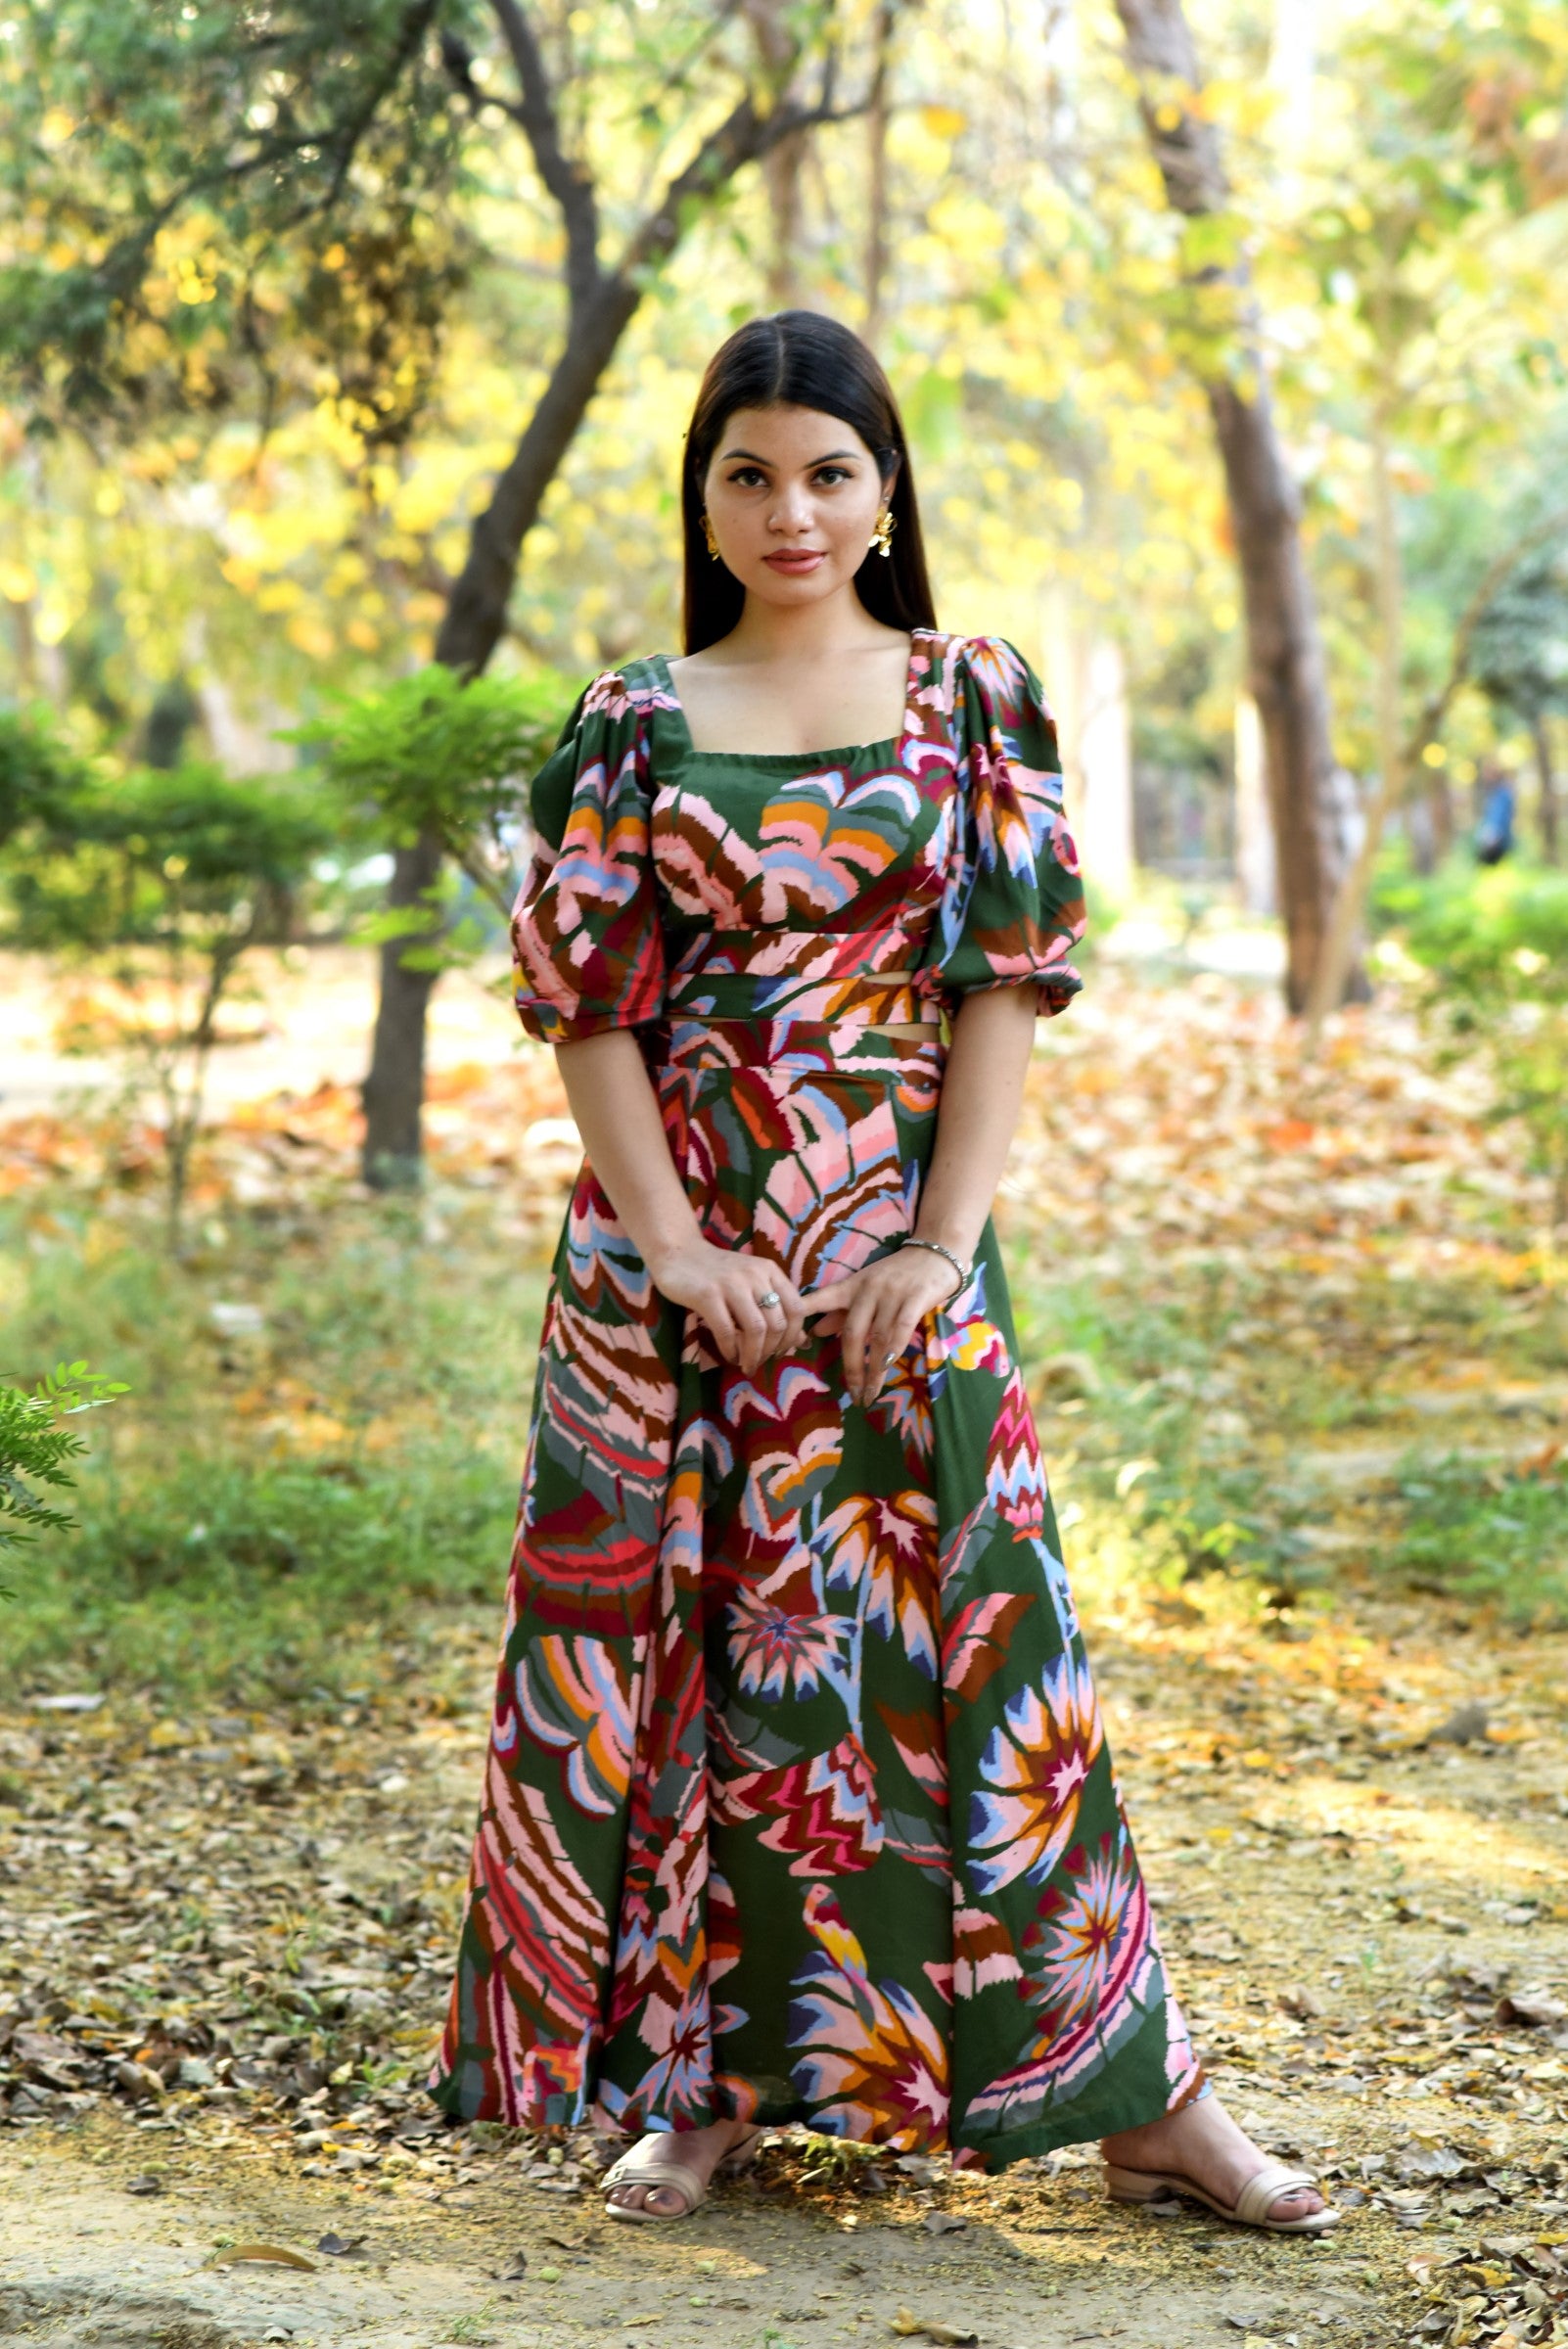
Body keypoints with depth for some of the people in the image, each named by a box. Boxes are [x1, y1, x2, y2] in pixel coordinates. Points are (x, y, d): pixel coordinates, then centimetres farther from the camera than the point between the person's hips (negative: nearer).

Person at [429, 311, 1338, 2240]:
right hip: (677, 1250, 1)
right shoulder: (634, 727, 6)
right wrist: (679, 1255, -10)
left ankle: (1141, 2098, 6)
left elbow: (1008, 981, 1)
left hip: (898, 1253, -1)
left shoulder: (975, 702, 6)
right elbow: (587, 1007, 1)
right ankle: (710, 2081, 15)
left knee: (964, 1637, -2)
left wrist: (943, 1242, -9)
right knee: (683, 1641, 2)